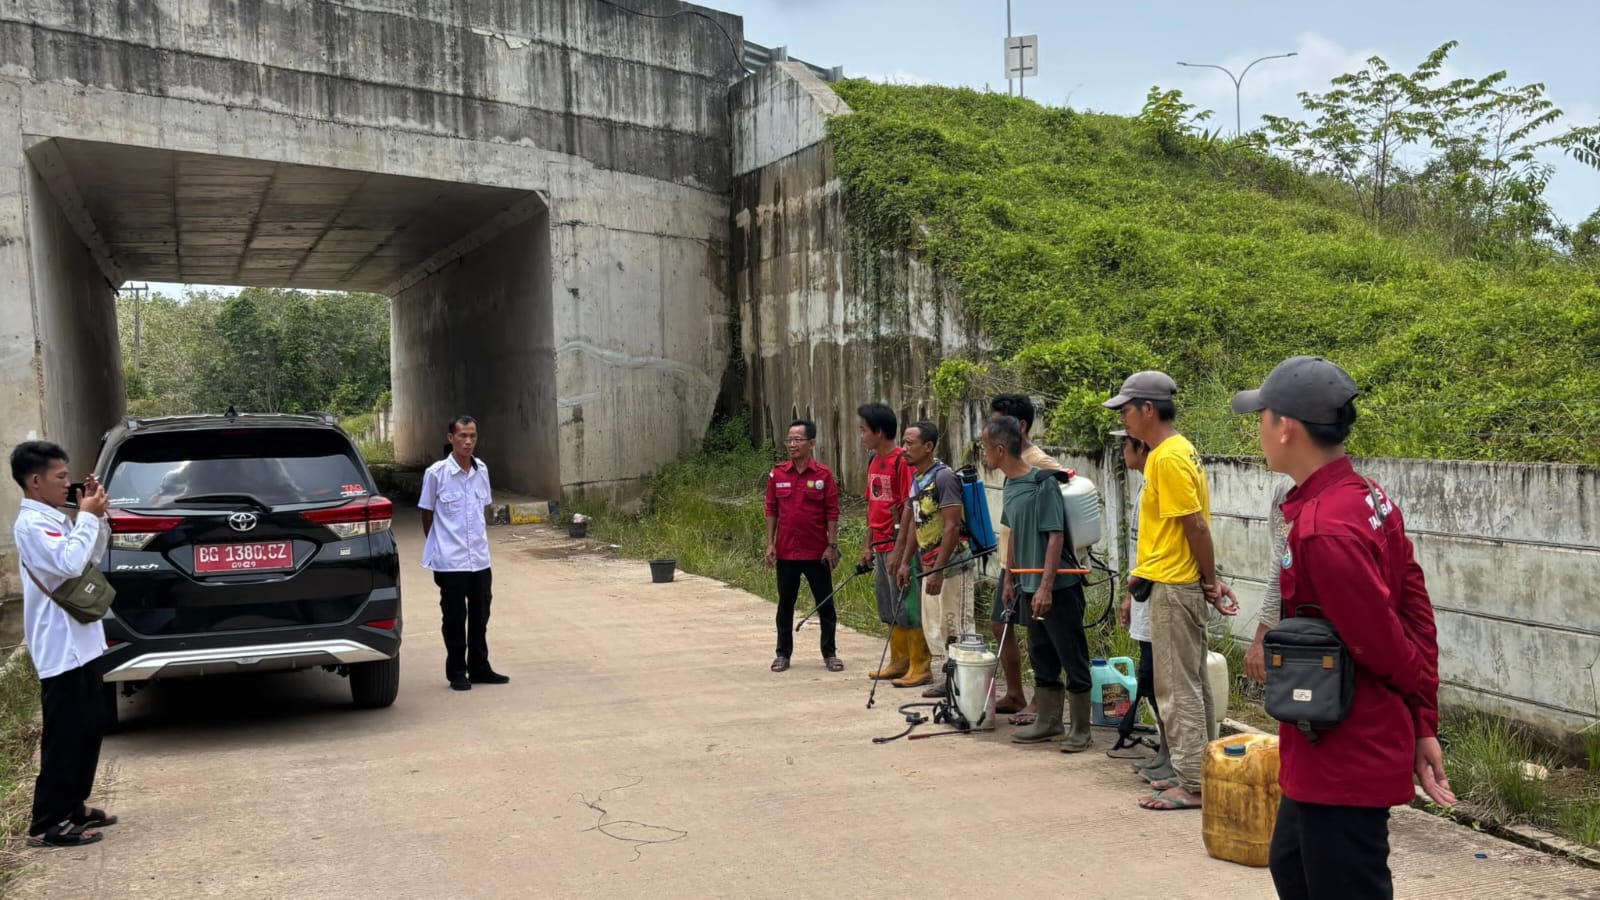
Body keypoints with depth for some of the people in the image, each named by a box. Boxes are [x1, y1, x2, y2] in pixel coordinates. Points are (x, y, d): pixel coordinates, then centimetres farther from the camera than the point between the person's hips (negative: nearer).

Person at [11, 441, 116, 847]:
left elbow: (93, 556, 24)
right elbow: (69, 563, -29)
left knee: (88, 730, 16)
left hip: (80, 642, 10)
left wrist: (96, 516, 9)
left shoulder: (55, 520, 12)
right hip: (61, 649, -10)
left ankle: (73, 807, 26)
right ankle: (48, 823, 3)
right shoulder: (31, 524, -16)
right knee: (64, 737, -4)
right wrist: (88, 516, -18)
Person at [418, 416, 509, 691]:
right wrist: (436, 549, 5)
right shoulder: (436, 473, -10)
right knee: (455, 619, 5)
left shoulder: (482, 470, 3)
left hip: (480, 559, 4)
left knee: (480, 617, 12)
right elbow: (427, 515, 0)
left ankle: (479, 668, 25)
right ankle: (457, 672, 18)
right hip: (450, 562, -4)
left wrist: (483, 542, 13)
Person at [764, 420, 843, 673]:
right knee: (785, 604, 10)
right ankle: (783, 653, 20)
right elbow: (771, 510, 6)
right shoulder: (777, 474, 2)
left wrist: (832, 545, -6)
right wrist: (770, 544, 1)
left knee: (825, 604, 6)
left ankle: (829, 653, 18)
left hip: (817, 552, -2)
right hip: (786, 552, 2)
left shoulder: (824, 474, -4)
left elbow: (832, 512, -2)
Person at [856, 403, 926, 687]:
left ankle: (920, 668, 4)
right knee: (888, 608, 15)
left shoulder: (902, 461, -14)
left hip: (898, 546, -9)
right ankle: (899, 663, 25)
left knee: (905, 608, -4)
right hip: (880, 547, 9)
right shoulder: (874, 462, 12)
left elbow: (909, 509, -17)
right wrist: (868, 546, 17)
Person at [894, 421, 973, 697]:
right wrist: (905, 563, 16)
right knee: (933, 627, 14)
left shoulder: (944, 477, -16)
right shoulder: (916, 478, 11)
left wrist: (937, 571, -23)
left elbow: (952, 526, -20)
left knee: (957, 627, -5)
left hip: (952, 565, -9)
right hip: (929, 565, 9)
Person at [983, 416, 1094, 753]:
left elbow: (1055, 537, -20)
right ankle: (1047, 721, 27)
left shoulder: (1042, 484, -17)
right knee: (1041, 657, 16)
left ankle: (1081, 729, 11)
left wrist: (1045, 586, -23)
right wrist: (1010, 579, 19)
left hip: (1058, 588, -9)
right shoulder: (1010, 486, 8)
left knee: (1072, 659, 2)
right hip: (1029, 586, 9)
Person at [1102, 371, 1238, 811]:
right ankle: (1194, 770, 26)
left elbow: (1196, 525, -19)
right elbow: (1193, 523, 13)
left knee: (1178, 688, -3)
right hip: (1179, 584, 10)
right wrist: (1207, 579, 12)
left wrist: (1209, 580, -10)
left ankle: (1191, 785, 4)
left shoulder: (1168, 457, -18)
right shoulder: (1175, 450, 13)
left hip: (1173, 587, -10)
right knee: (1191, 683, 16)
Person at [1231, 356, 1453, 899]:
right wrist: (1424, 726, 7)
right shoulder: (1370, 499, 3)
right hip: (1330, 753, 10)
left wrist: (1415, 713, 0)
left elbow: (1383, 643, -20)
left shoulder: (1323, 530, -27)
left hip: (1345, 761, -10)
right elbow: (1416, 615, 5)